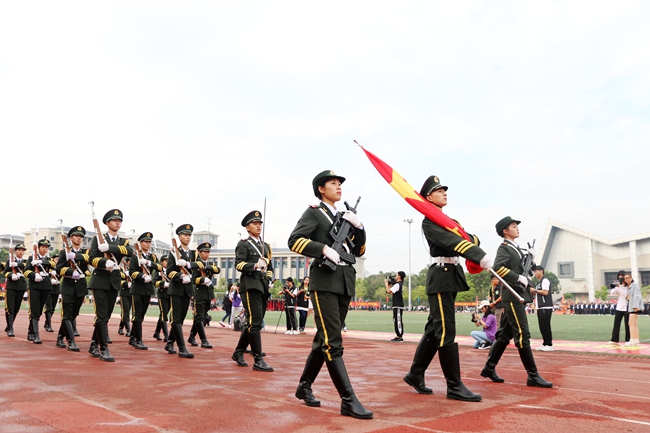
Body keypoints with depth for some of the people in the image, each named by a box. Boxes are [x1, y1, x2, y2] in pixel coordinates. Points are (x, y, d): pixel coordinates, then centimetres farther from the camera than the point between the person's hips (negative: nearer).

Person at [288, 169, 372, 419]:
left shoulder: (344, 217, 21)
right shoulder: (313, 213, 2)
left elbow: (359, 251, 18)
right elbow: (294, 241, -11)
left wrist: (359, 227, 3)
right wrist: (324, 248, -21)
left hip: (346, 283, 7)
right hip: (325, 281, -7)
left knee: (324, 340, 13)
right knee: (332, 343, -10)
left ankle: (304, 387, 27)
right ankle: (348, 400, -10)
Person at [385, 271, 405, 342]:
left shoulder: (397, 285, -15)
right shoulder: (400, 284, 16)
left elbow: (389, 291, -19)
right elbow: (391, 290, 23)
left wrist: (386, 283, -5)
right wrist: (389, 283, 14)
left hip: (398, 306, -10)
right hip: (396, 305, 10)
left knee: (398, 321, -9)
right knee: (395, 321, 14)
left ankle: (400, 337, -9)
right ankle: (397, 336, 18)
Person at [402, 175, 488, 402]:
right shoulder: (429, 222, -8)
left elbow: (471, 239, 14)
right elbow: (451, 242, -23)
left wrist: (472, 240, -11)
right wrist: (480, 256, -32)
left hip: (452, 276, 9)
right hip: (441, 277, -9)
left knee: (434, 328, 12)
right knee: (446, 331, -7)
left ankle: (415, 374, 22)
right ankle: (455, 386, -1)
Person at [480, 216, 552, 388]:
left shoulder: (516, 248, 20)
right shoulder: (504, 248, -8)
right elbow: (498, 268, -24)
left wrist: (529, 257, 13)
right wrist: (519, 278, -23)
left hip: (519, 296, 9)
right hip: (513, 295, -9)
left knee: (505, 334, 11)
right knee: (522, 335, -8)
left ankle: (489, 368, 18)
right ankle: (533, 375, -5)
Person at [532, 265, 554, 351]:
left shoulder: (545, 280, -7)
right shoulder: (538, 282, 21)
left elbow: (545, 292, -18)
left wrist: (535, 290, -12)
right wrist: (532, 292, 9)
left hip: (546, 307, -10)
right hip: (540, 308, 10)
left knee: (546, 326, -9)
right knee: (542, 327, 9)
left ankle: (549, 345, -6)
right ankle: (544, 344, 13)